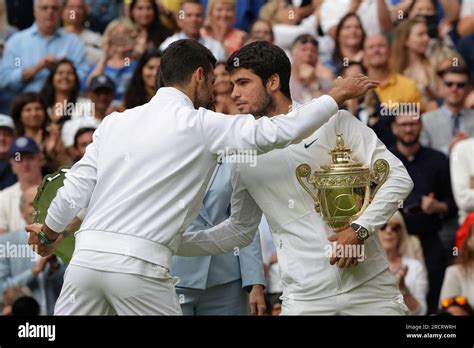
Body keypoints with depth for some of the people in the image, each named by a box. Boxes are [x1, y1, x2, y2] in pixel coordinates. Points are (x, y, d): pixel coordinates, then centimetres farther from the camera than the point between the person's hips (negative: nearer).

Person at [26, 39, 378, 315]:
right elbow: (278, 132, -7)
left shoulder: (115, 121, 15)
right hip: (139, 263, -5)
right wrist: (336, 96, 5)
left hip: (88, 254, 5)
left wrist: (49, 232, 34)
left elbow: (76, 189, 16)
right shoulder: (201, 125, 0)